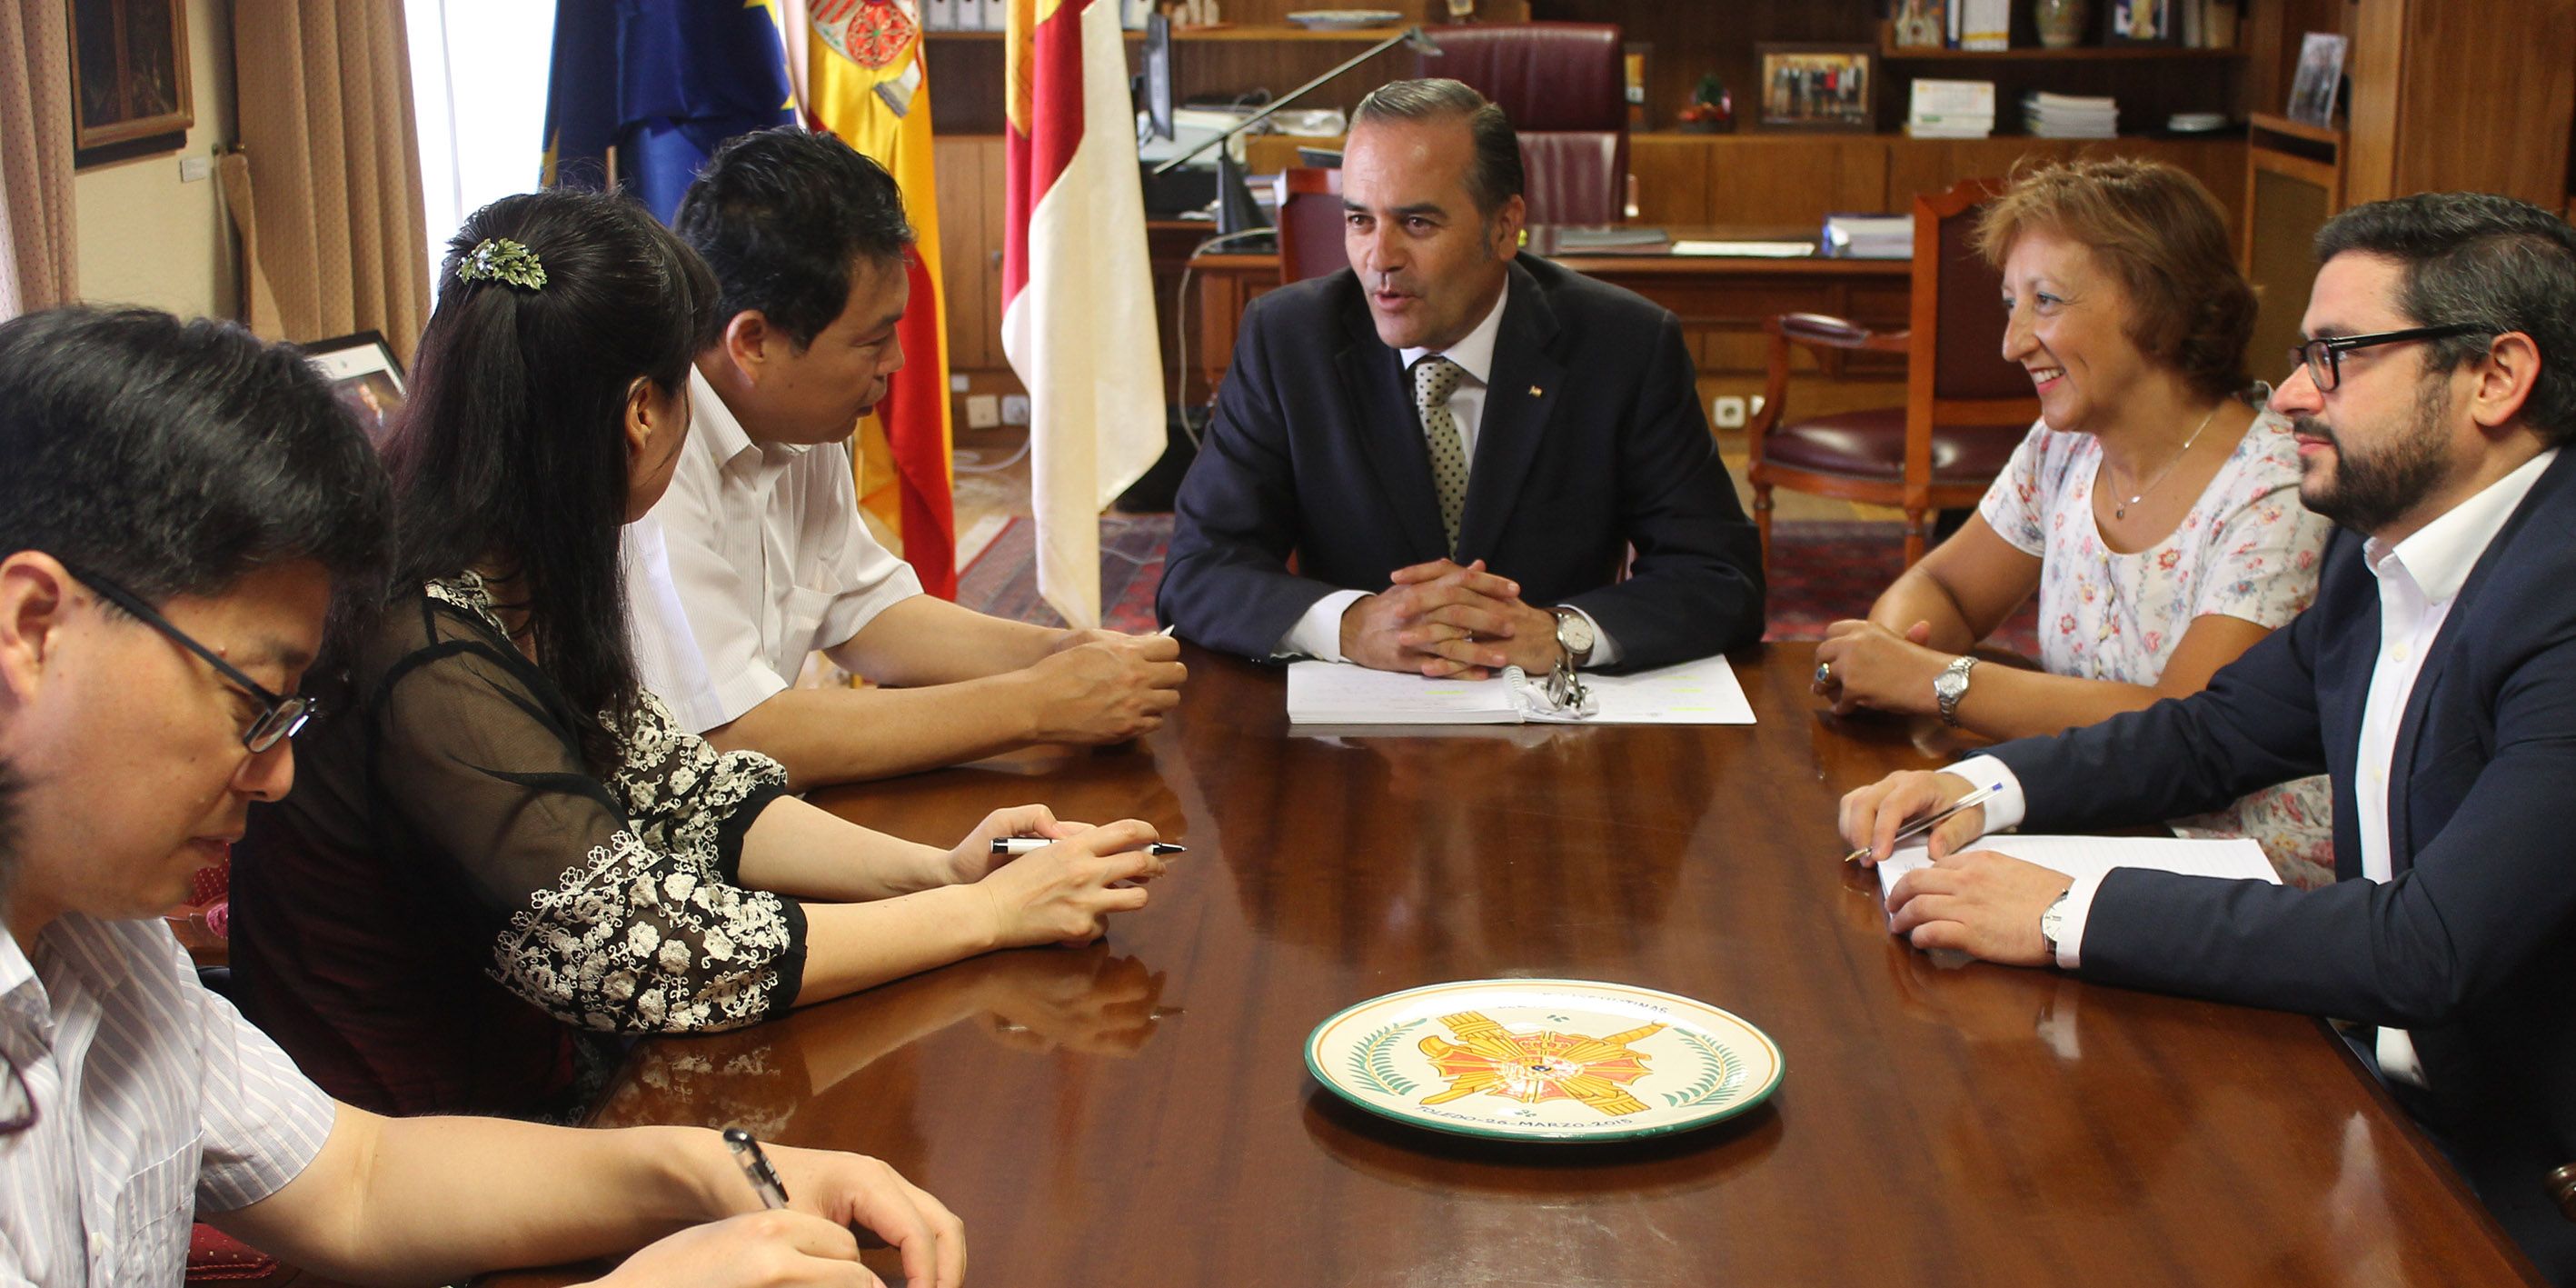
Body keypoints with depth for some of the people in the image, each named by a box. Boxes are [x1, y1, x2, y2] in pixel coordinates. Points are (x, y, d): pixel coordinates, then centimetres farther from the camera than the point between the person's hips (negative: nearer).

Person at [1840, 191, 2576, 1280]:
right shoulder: (2380, 557, 5)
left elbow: (2428, 948, -31)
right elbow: (2213, 733, 17)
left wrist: (2071, 912, -27)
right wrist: (1984, 786, -1)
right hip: (2383, 1087, 8)